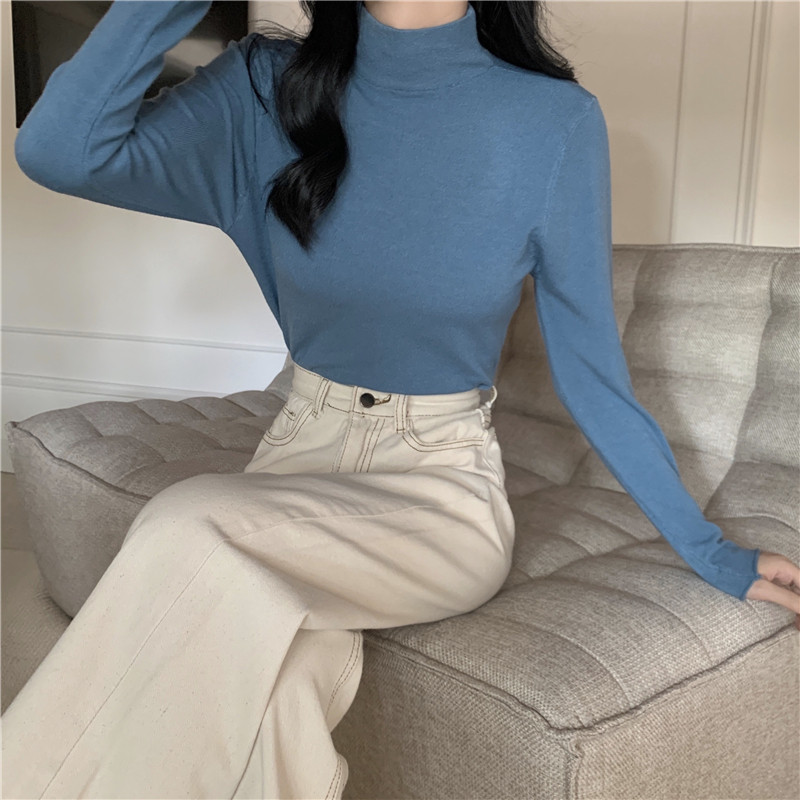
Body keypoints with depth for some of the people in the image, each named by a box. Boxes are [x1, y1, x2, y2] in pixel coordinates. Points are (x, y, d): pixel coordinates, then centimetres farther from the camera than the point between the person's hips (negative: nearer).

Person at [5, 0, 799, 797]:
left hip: (444, 487, -2)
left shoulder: (555, 121, -8)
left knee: (188, 537, -29)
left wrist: (710, 551, 2)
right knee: (277, 688, -28)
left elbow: (589, 367, -2)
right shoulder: (269, 87, -2)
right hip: (299, 456, 3)